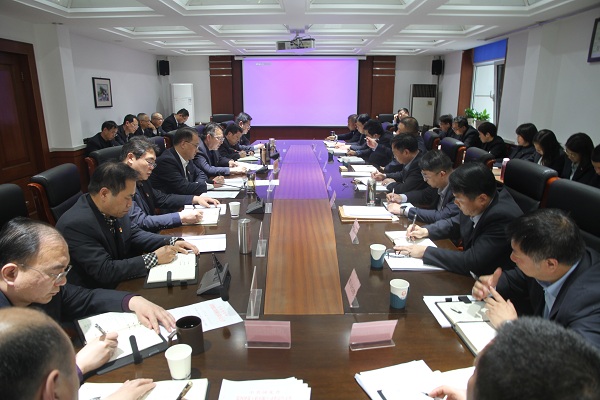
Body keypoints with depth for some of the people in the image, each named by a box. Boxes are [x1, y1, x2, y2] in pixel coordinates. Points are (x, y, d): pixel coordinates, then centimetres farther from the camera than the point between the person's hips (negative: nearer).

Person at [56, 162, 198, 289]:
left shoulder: (114, 209, -7)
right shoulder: (75, 225, -27)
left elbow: (134, 234, 8)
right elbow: (105, 271, -27)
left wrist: (172, 243, -7)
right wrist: (154, 258, -23)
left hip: (122, 281, 7)